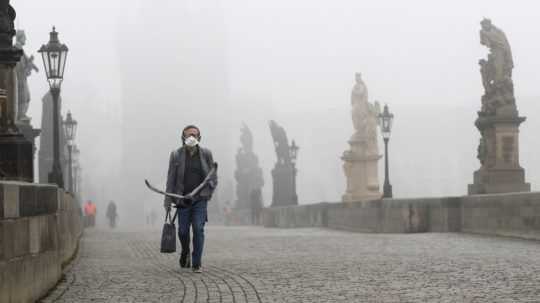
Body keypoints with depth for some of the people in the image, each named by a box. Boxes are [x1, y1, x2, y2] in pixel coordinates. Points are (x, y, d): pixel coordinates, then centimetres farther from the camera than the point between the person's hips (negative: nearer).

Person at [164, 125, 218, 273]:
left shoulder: (206, 154, 2)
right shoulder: (176, 155, -1)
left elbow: (213, 177, 8)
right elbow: (171, 179, 1)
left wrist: (208, 193, -4)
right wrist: (168, 201, -2)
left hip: (200, 199, 0)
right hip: (183, 198, 0)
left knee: (198, 229, -9)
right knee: (183, 230, 2)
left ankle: (197, 264, -3)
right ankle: (185, 252, 33)